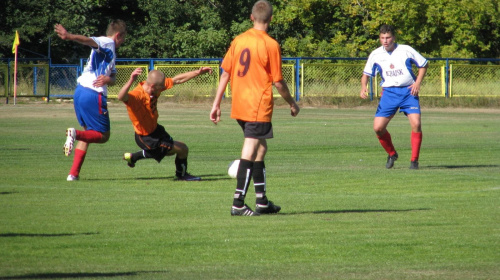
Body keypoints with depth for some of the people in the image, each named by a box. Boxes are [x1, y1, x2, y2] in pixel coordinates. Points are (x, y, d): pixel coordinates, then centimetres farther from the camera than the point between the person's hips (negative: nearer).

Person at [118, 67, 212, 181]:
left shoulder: (155, 86, -12)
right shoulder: (137, 95, -37)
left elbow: (177, 80, 0)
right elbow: (121, 97, -58)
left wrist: (198, 72, 0)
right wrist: (131, 81, -75)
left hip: (155, 128, 9)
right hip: (147, 138, -9)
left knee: (169, 151, 33)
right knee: (182, 149, -3)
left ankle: (133, 157, 44)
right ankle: (181, 174, 27)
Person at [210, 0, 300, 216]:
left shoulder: (238, 40, 6)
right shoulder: (270, 45, -10)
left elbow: (225, 73, 7)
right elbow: (278, 82, -8)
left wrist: (216, 104, 13)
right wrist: (292, 104, 7)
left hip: (239, 107, 6)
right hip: (259, 107, -6)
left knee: (260, 149, 18)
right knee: (249, 154, -5)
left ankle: (262, 201, 23)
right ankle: (238, 204, -7)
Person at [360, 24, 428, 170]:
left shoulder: (406, 50, -4)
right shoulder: (375, 55, 2)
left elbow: (424, 65, 8)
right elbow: (366, 74, 13)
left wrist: (417, 83, -6)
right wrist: (363, 87, -8)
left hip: (408, 91, -2)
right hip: (389, 92, 2)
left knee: (416, 124, -20)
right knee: (378, 127, -9)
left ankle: (414, 160, -5)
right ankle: (391, 154, 17)